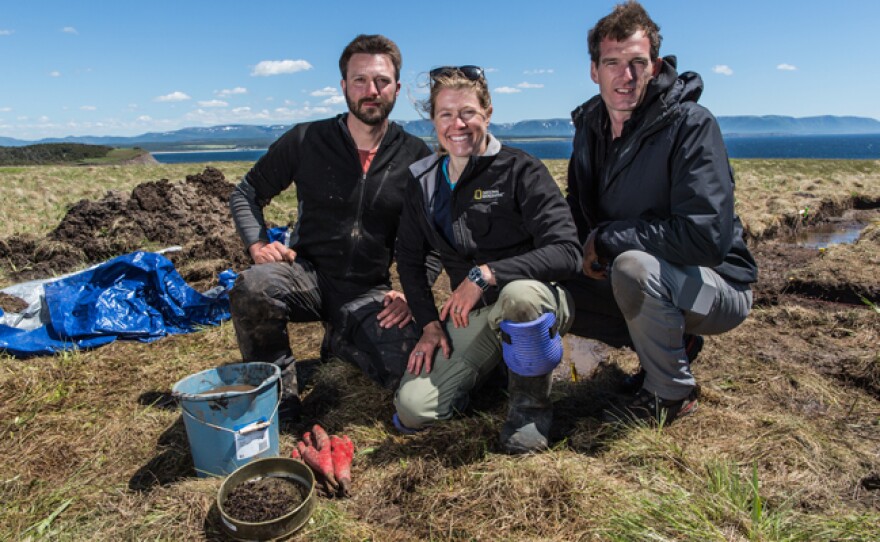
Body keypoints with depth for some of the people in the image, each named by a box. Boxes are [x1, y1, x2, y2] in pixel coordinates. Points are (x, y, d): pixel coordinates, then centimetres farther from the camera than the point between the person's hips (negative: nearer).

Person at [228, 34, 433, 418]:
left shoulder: (416, 156, 0)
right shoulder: (306, 141, -2)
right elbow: (245, 193, 8)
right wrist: (258, 245, -10)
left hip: (370, 292, 1)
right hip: (308, 275, 0)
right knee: (253, 286, -34)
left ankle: (342, 341, 13)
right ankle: (276, 393, -6)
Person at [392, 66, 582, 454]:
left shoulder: (521, 171, -12)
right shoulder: (424, 181, 5)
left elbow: (567, 253, -22)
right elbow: (409, 257, 12)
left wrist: (486, 274, -30)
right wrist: (430, 323, 2)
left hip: (535, 303, -4)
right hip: (471, 314, 4)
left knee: (520, 292, -41)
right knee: (411, 410, -11)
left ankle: (531, 404, -11)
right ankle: (488, 366, 19)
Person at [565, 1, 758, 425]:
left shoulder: (691, 124, -21)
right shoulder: (590, 125, 0)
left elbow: (707, 236, -30)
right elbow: (579, 208, 13)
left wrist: (608, 238, -23)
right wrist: (588, 250, -8)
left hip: (717, 287, -7)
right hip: (640, 280, 7)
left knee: (634, 264, -35)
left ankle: (672, 392, -8)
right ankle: (674, 343, 11)